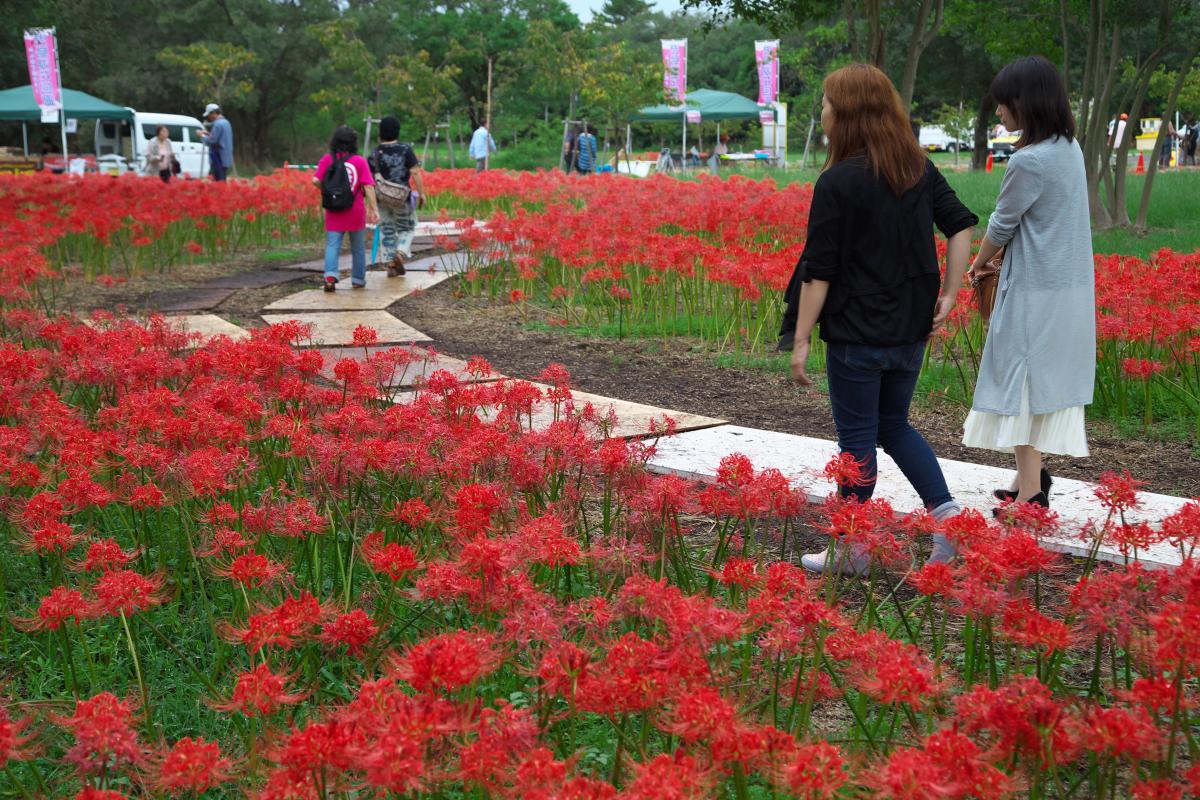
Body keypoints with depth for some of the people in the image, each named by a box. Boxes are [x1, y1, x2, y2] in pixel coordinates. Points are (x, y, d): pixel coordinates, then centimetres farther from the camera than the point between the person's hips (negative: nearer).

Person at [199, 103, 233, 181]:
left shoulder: (218, 124, -14)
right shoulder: (226, 122, 16)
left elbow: (212, 141, -17)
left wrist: (203, 135, -2)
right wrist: (209, 134, 19)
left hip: (219, 160, -10)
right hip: (226, 159, 10)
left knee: (218, 181, -11)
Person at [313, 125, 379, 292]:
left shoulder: (327, 159, -3)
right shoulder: (360, 161, -6)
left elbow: (316, 180, -10)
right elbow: (368, 186, -11)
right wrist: (374, 209, -12)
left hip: (334, 212, 0)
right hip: (356, 212, 0)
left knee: (332, 246, 0)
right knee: (358, 248, 15)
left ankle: (330, 276, -22)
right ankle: (358, 280, 24)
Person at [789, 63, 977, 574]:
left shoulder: (838, 182, -16)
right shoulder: (919, 170, 5)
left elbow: (819, 270, -15)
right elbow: (962, 225, 6)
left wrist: (801, 341, -10)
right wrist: (948, 295, 8)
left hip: (856, 333, -7)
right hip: (910, 330, 7)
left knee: (857, 437, 5)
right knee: (894, 425, 22)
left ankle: (852, 550, 15)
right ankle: (946, 511, 9)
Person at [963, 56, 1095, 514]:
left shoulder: (1029, 161, -20)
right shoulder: (1069, 149, 7)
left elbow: (1001, 226, -8)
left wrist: (978, 263, 9)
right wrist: (997, 257, 11)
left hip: (1034, 293, -9)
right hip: (1071, 288, 9)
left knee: (1022, 384, 0)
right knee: (1047, 383, 14)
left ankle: (1031, 492, 4)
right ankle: (1031, 474, 21)